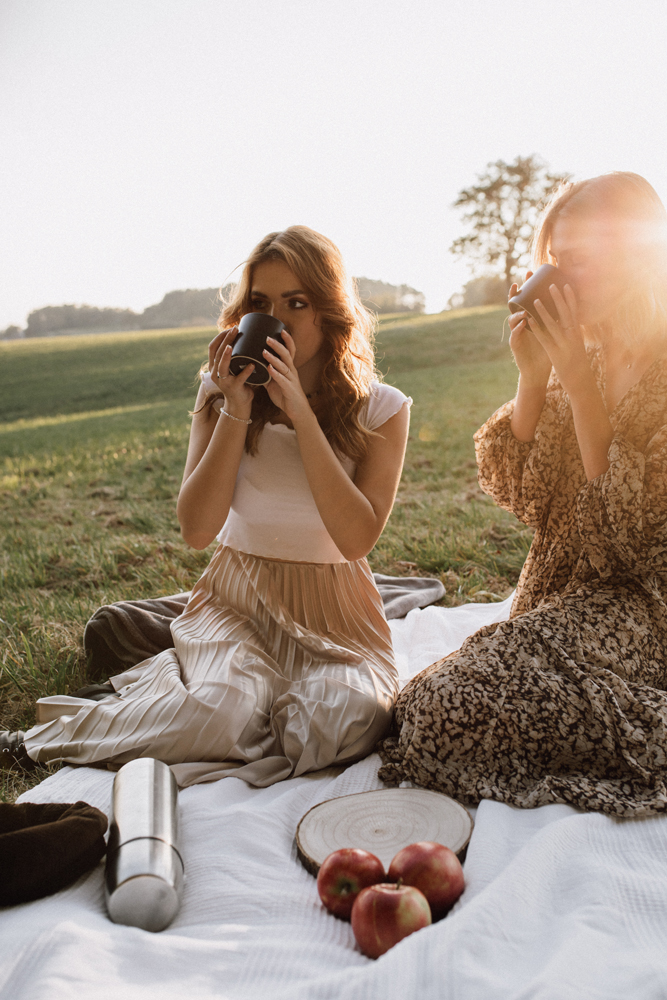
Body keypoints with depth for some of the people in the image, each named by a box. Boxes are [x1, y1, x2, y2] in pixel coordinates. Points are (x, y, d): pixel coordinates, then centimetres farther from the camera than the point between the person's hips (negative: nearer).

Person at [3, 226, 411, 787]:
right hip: (237, 598, -1)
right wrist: (237, 410, -17)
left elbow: (357, 538, -18)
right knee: (227, 714, -31)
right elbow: (197, 529, -9)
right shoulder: (221, 393, -1)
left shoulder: (381, 409, -5)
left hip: (334, 610, 1)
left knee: (345, 718, -29)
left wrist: (300, 413, -22)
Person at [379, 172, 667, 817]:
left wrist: (579, 380, -20)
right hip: (571, 602, 6)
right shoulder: (581, 360, 8)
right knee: (441, 700, -9)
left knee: (468, 703, -20)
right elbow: (519, 493, 4)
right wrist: (533, 379, -7)